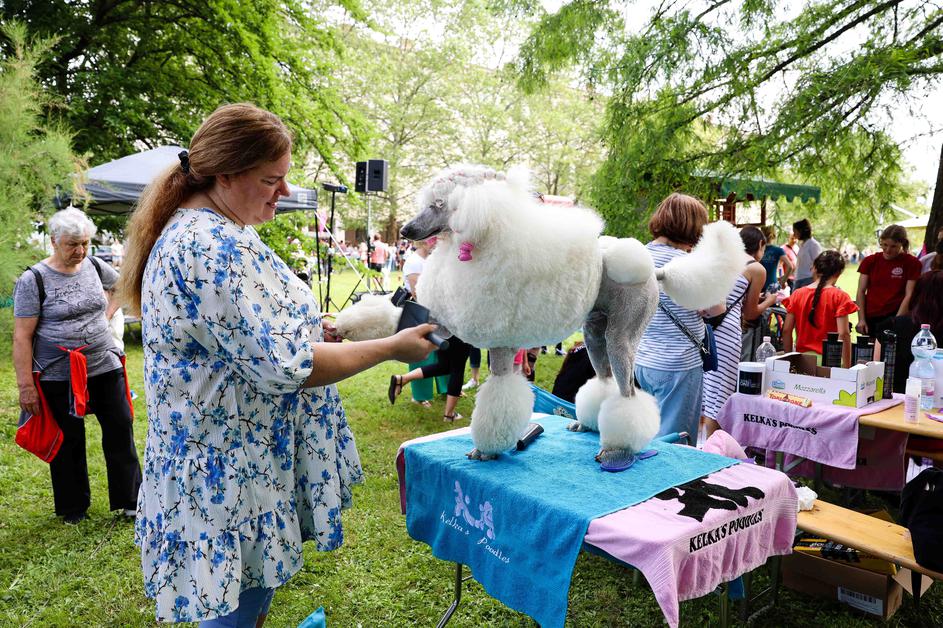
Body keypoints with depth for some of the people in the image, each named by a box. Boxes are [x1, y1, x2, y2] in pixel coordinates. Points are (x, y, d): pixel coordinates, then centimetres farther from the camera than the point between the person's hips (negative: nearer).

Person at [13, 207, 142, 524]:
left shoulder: (94, 267, 3)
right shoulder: (34, 280, -10)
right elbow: (22, 337, -10)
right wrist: (25, 385, -13)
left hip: (105, 367, 4)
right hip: (59, 376, -3)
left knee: (121, 429, 6)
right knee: (69, 440, 11)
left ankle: (130, 500, 20)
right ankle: (73, 508, 29)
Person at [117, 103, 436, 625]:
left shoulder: (183, 230, 8)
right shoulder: (221, 247, -26)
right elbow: (286, 367, -28)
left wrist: (318, 328, 6)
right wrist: (391, 348, -18)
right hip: (231, 473, -10)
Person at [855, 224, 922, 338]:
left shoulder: (912, 263, 2)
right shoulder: (870, 261, 8)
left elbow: (909, 295, -2)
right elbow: (861, 292, 6)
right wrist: (861, 319, -2)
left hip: (894, 316, -2)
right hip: (870, 319, 2)